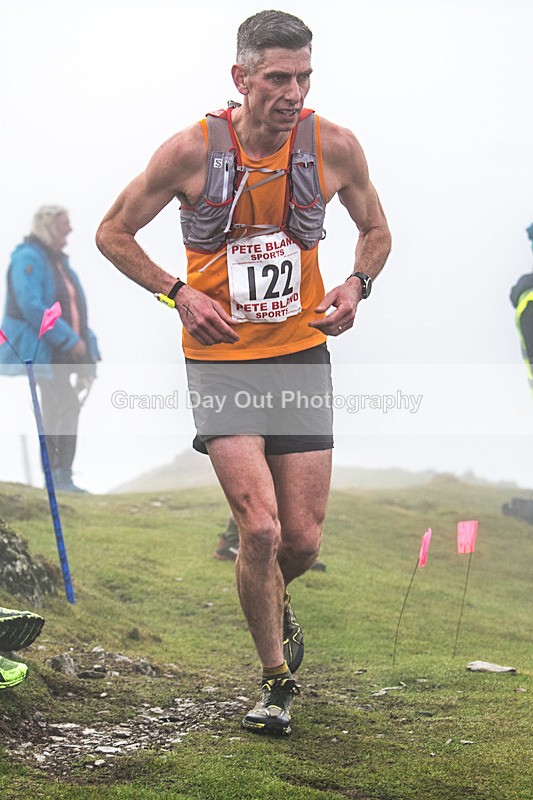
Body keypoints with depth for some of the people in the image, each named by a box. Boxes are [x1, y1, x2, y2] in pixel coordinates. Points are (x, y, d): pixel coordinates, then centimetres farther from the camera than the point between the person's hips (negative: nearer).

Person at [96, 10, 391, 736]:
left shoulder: (334, 148, -6)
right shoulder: (191, 151, -13)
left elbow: (376, 231, 12)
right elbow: (113, 233, 1)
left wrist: (357, 284, -8)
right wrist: (178, 293, -12)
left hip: (302, 356, 2)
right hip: (221, 361, -2)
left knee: (303, 540, 1)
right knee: (260, 529, -15)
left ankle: (271, 602, 39)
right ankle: (278, 681, 6)